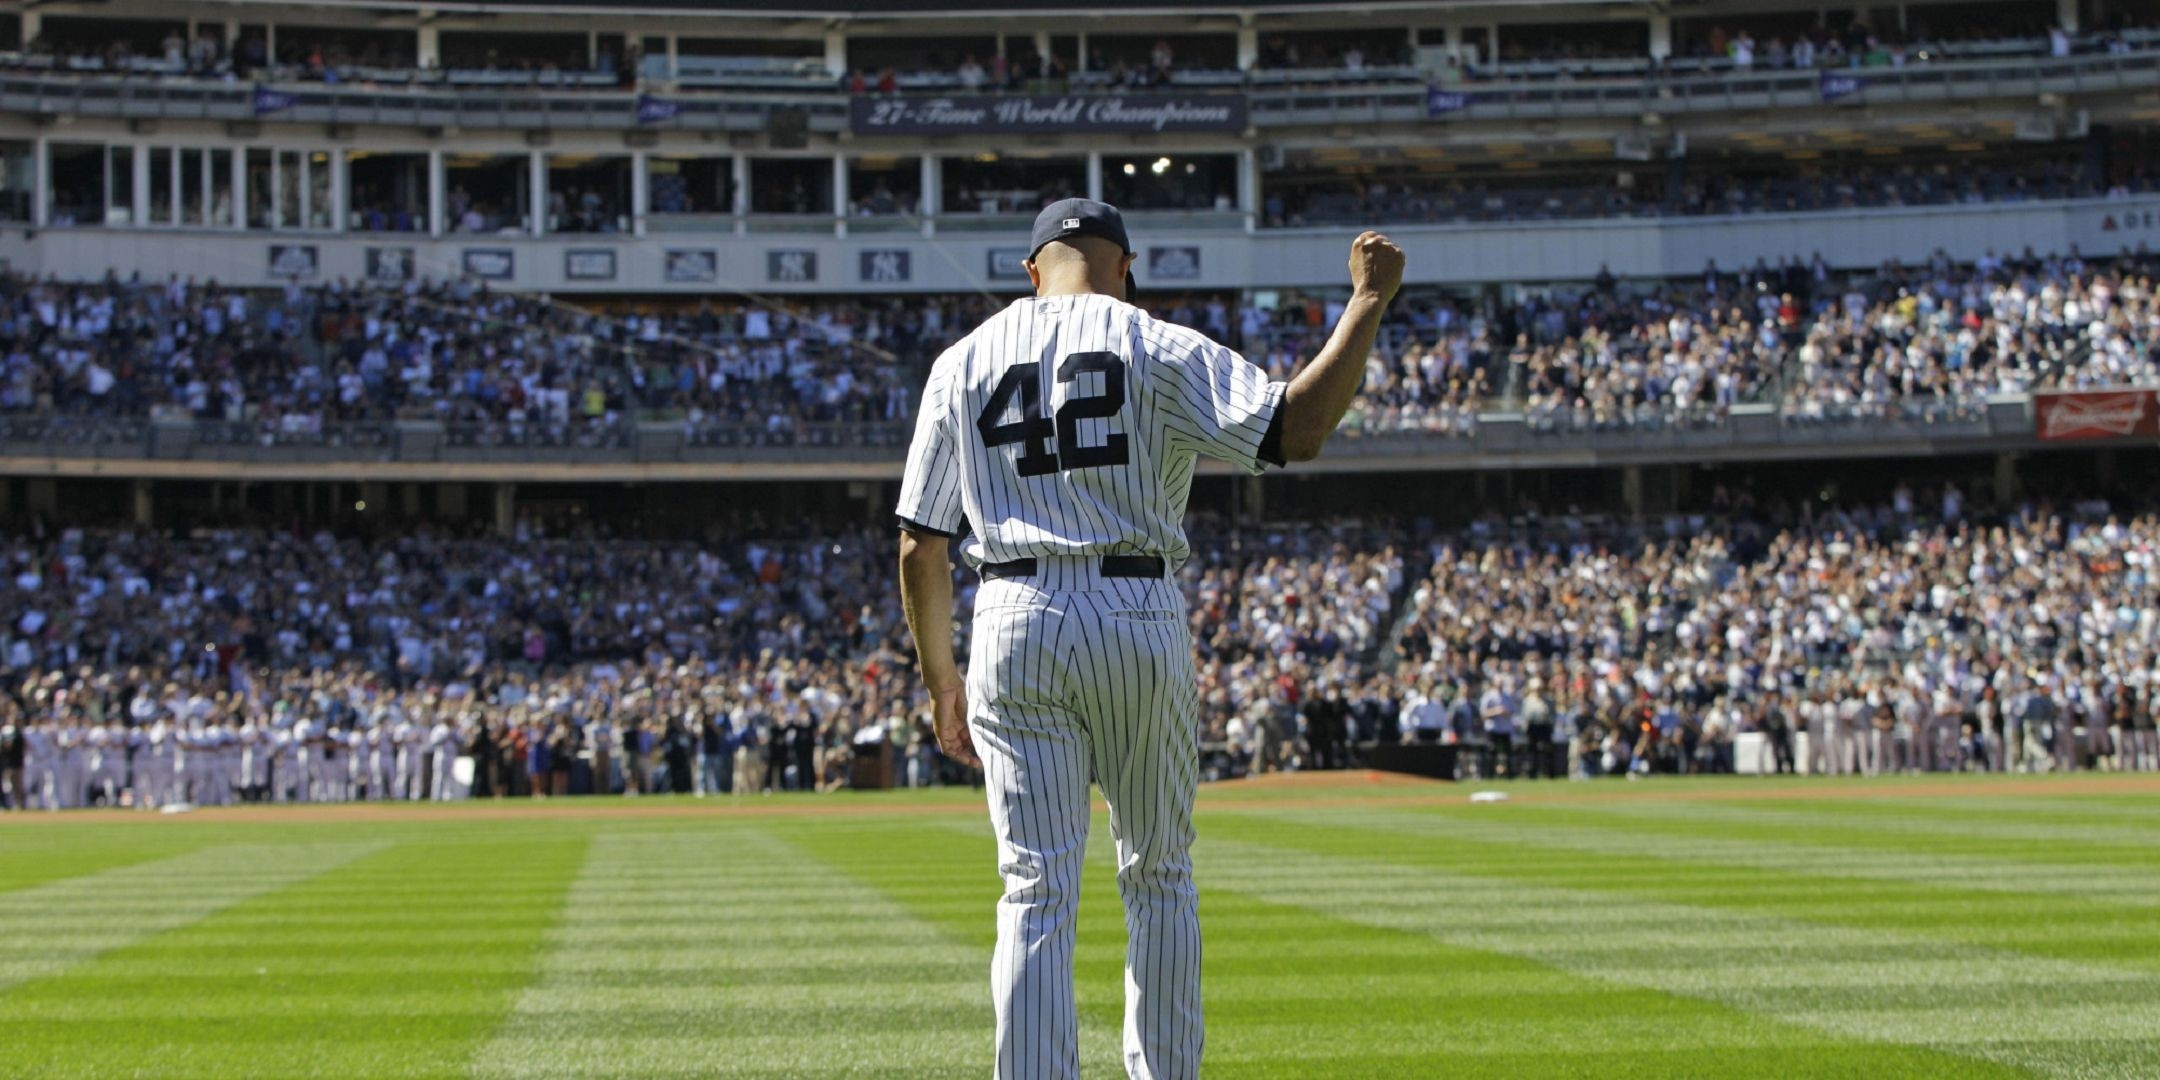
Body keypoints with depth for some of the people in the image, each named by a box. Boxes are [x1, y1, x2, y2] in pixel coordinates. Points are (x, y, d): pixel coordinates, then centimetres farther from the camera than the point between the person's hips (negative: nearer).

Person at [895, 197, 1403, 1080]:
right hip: (1138, 618, -1)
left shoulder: (963, 362, 9)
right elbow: (1298, 429, -12)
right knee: (1159, 874, 16)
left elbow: (919, 550, 8)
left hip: (1014, 622, 1)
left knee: (1038, 891, 0)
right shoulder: (1158, 349, 0)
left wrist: (942, 682, 18)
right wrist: (1369, 300, -2)